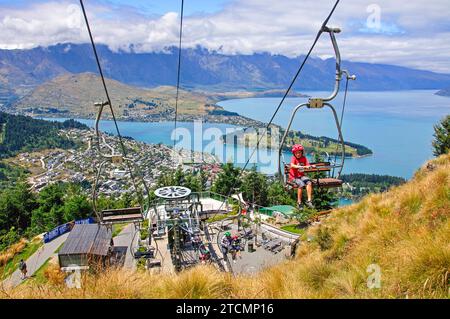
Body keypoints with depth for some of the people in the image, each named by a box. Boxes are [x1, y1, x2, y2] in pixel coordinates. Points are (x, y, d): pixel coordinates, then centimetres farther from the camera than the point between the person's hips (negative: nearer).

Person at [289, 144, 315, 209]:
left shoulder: (304, 158, 6)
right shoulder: (293, 158, -8)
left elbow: (307, 165, -6)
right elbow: (292, 165, -29)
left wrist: (312, 166, -28)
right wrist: (301, 167, -43)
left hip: (302, 176, 4)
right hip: (294, 177, -4)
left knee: (309, 182, -24)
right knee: (301, 184, -31)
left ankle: (309, 201, -20)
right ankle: (299, 202, -18)